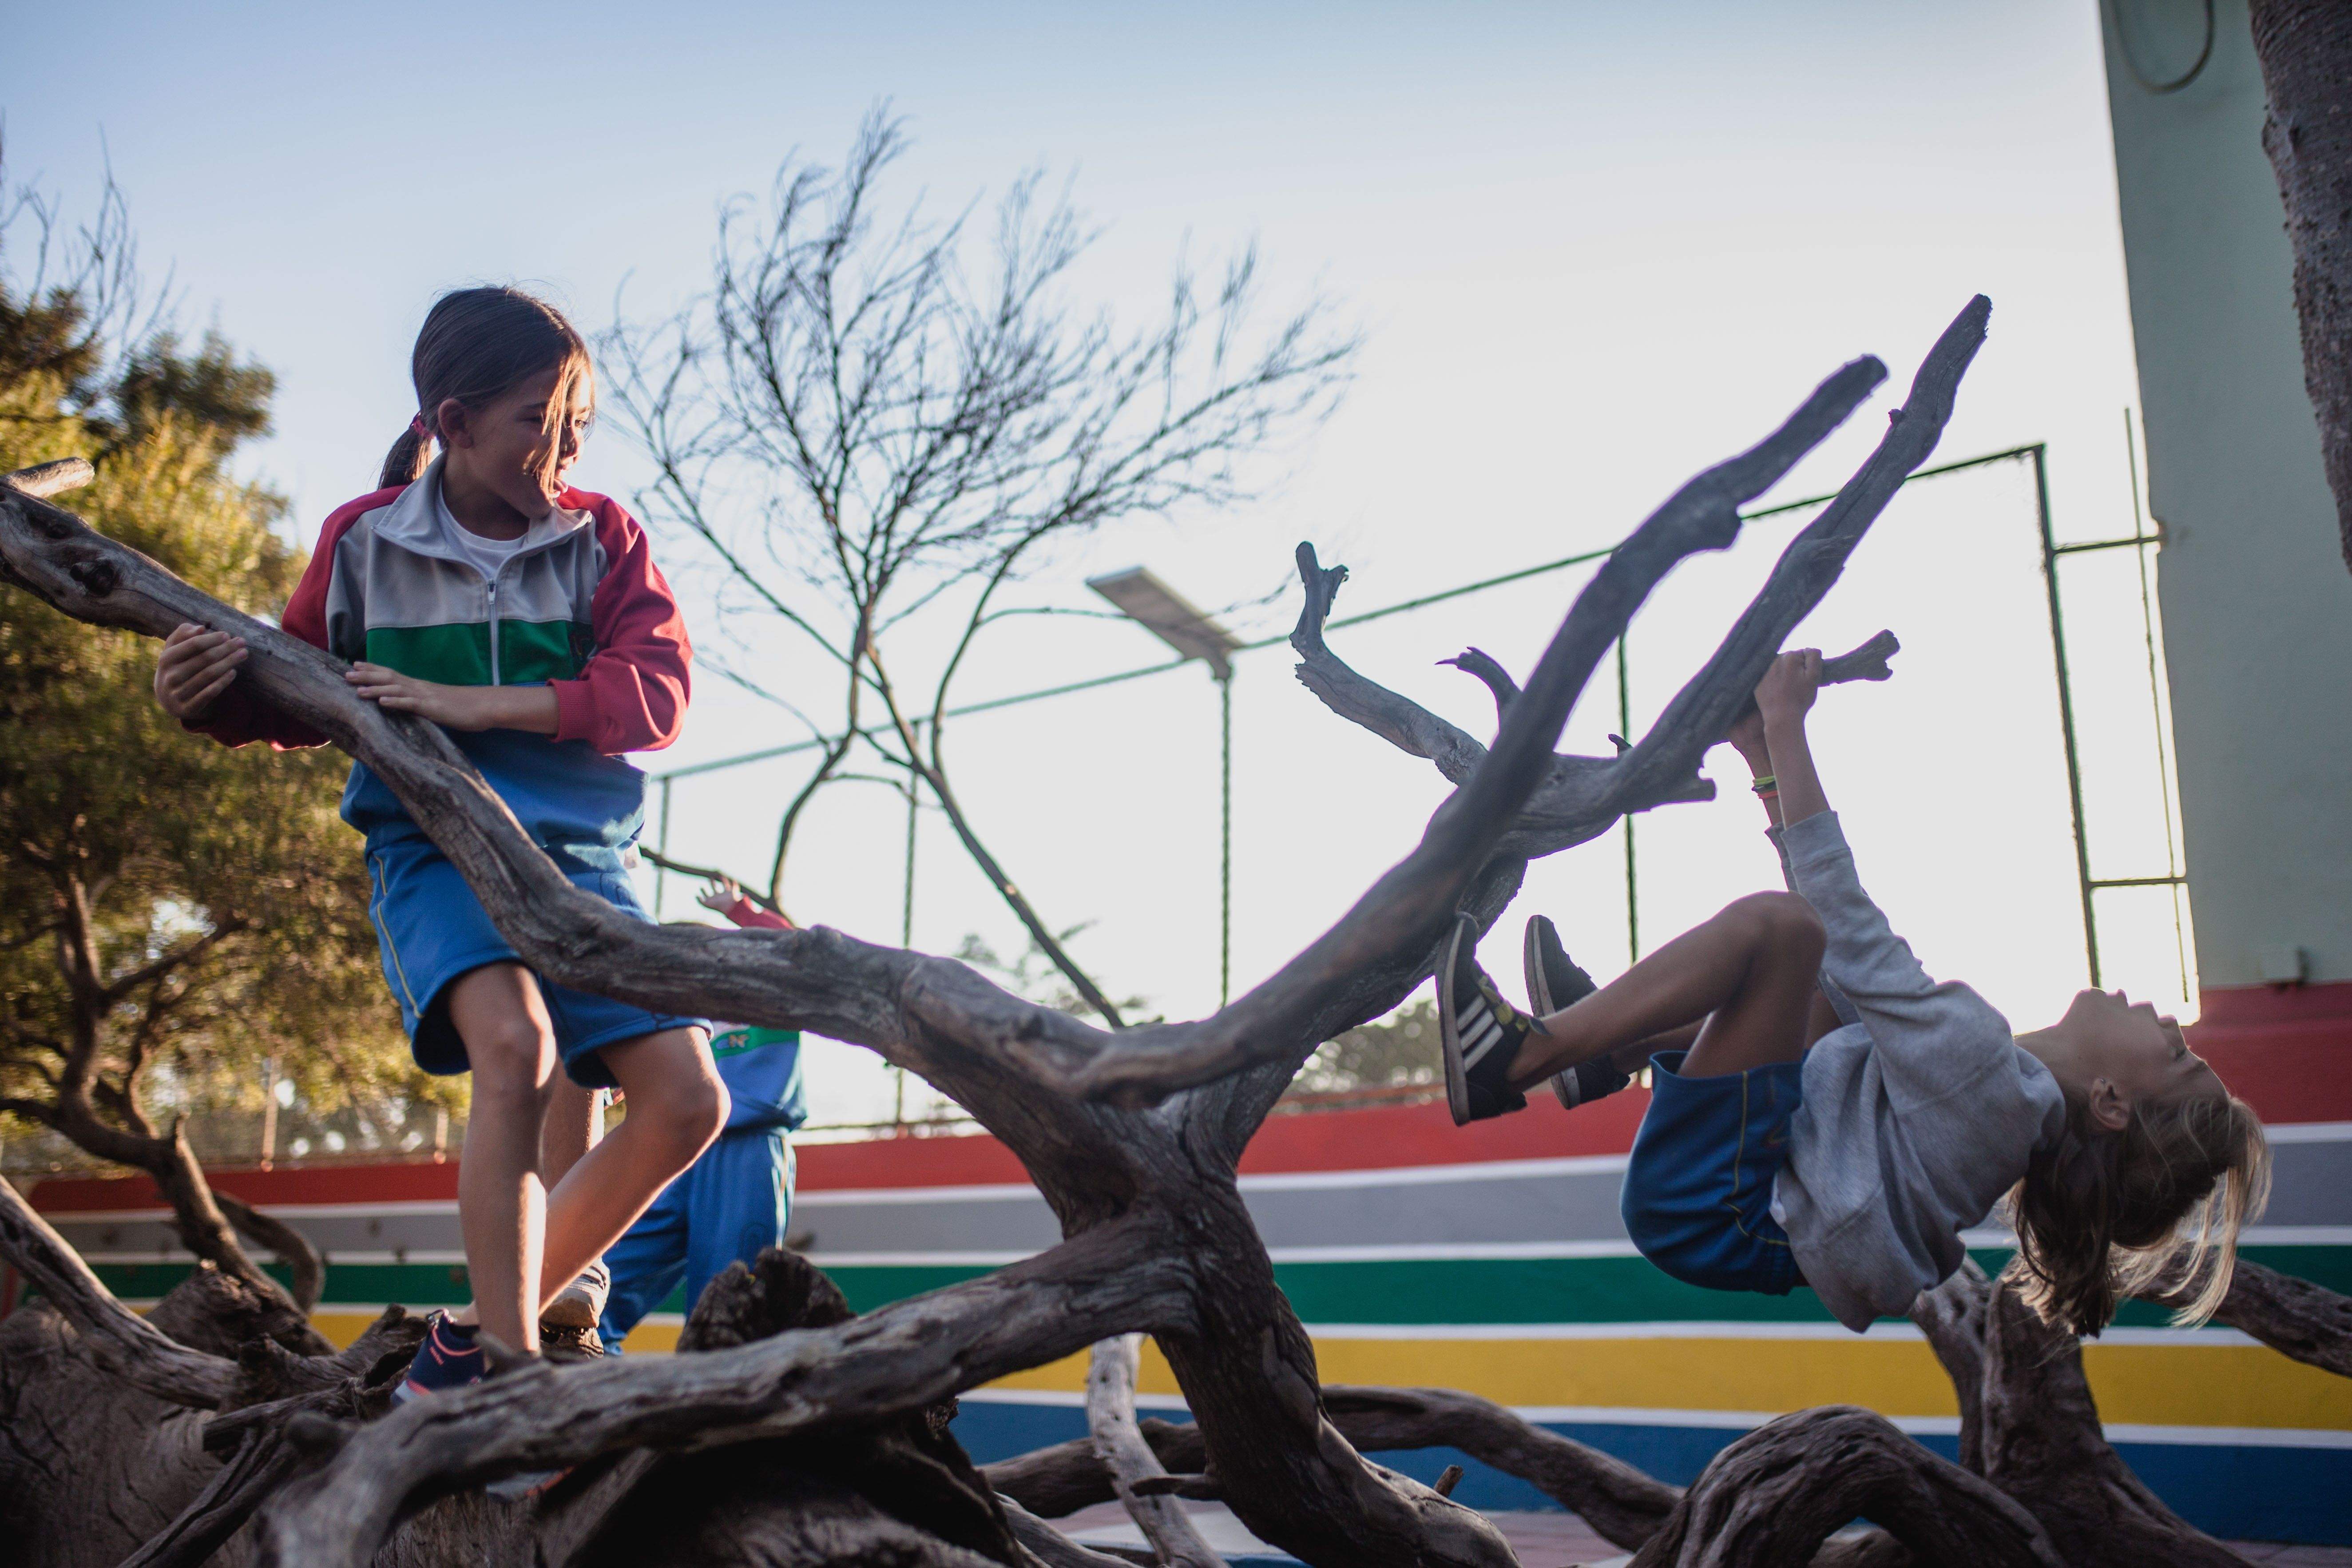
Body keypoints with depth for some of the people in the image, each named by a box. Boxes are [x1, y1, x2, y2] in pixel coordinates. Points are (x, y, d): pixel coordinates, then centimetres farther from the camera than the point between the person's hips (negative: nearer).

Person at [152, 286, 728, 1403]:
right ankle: (507, 1375, -21)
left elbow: (655, 693, -11)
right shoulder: (363, 541, 1)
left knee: (688, 1101, -9)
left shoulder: (602, 539, 1)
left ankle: (475, 1339, 8)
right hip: (432, 846, -2)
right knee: (513, 1041, -32)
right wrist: (208, 699, -9)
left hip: (577, 852, 3)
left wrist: (477, 703, -21)